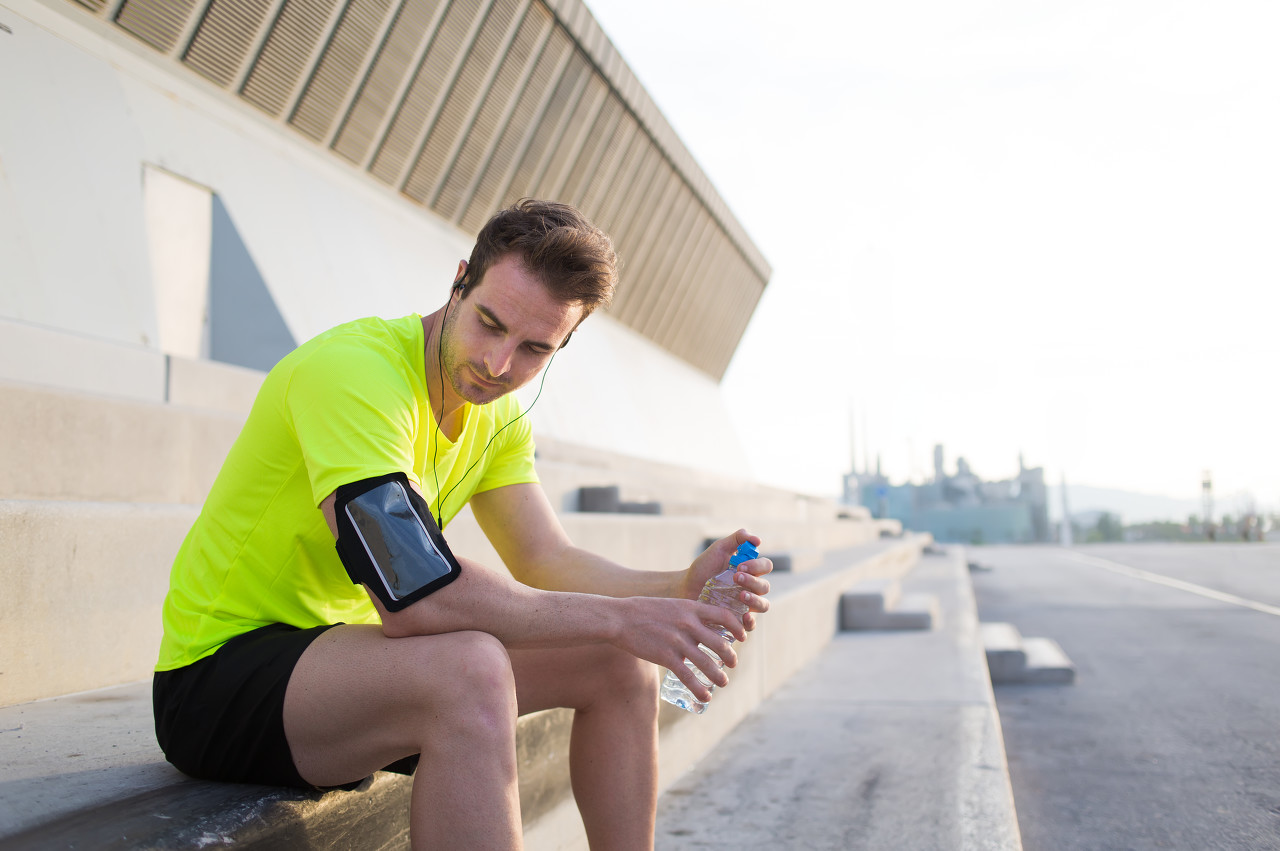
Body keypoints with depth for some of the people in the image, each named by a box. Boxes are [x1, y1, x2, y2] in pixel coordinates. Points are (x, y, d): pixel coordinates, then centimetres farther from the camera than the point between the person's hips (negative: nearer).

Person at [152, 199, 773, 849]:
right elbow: (416, 595, -33)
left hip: (348, 644, 8)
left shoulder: (496, 415, 3)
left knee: (619, 663, -1)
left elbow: (547, 563, 3)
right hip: (221, 671, -8)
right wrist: (618, 616, -27)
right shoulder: (355, 369, -26)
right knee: (472, 669, -36)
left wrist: (680, 589, -15)